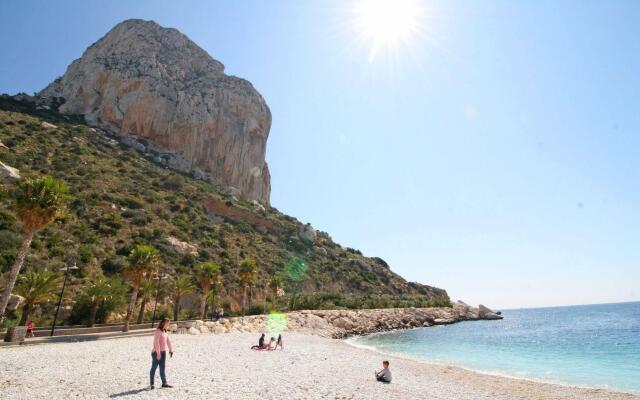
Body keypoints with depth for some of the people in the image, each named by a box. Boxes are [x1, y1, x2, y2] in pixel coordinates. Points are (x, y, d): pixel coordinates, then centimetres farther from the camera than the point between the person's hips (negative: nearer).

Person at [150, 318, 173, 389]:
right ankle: (152, 384, 15)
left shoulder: (165, 331, 9)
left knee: (162, 368, 10)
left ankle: (164, 383, 15)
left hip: (163, 352, 8)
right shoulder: (158, 331, -17)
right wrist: (158, 353, -23)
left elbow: (168, 341, 14)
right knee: (154, 368, 5)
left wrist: (170, 350, 13)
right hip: (156, 353, -8)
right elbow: (156, 343, -22)